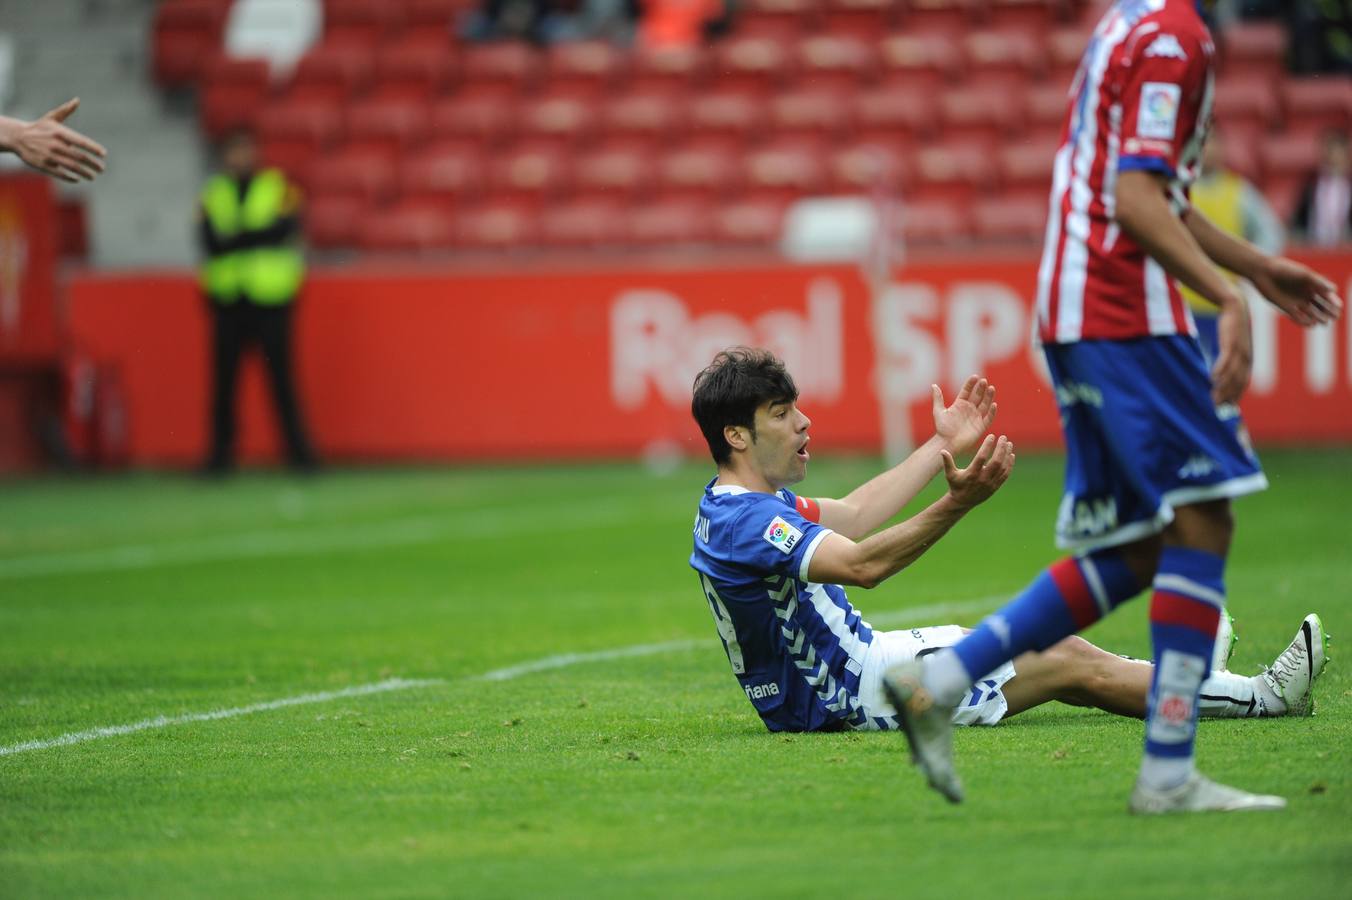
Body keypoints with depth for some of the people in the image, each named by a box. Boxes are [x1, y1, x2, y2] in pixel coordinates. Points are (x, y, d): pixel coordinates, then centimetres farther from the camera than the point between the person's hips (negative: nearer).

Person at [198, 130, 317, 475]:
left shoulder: (280, 188, 4)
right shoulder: (213, 194, 12)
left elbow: (283, 229, -11)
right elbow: (210, 240, -2)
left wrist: (234, 239, -12)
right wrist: (257, 236, -16)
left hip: (270, 300, -3)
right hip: (227, 300, 3)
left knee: (281, 377, -5)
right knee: (224, 378, 1)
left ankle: (298, 450, 0)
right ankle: (221, 451, 7)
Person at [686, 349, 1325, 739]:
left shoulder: (738, 504, 9)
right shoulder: (743, 520, -25)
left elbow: (852, 515, 19)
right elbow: (860, 564, -36)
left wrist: (943, 445, 23)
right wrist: (955, 504, -45)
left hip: (849, 659, 10)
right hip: (846, 695, -10)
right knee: (1069, 664, -2)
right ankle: (1265, 696, 8)